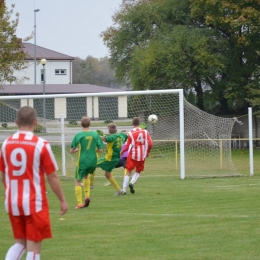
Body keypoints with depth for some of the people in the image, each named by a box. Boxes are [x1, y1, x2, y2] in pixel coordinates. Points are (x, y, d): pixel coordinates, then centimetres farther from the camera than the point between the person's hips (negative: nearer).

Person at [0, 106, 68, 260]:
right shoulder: (41, 145, -11)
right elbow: (52, 177, -7)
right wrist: (63, 200, 3)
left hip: (13, 203, 4)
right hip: (34, 203, -4)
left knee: (20, 242, 18)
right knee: (34, 245, 3)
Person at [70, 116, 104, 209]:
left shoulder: (78, 135, -8)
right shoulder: (95, 135, -2)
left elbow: (72, 151, -5)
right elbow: (100, 149, 0)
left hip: (82, 161, -4)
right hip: (93, 161, 4)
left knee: (77, 181, 8)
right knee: (86, 175, 31)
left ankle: (79, 203, 0)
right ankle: (87, 195, 15)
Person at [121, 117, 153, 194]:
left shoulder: (130, 133, -6)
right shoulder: (145, 132, 1)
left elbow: (127, 146, -6)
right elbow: (150, 144, -4)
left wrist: (122, 151, 14)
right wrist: (147, 152, 13)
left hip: (132, 155, -2)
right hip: (142, 156, 2)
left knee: (128, 172, 6)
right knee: (138, 171, 18)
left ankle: (124, 189, -4)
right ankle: (132, 183, -10)